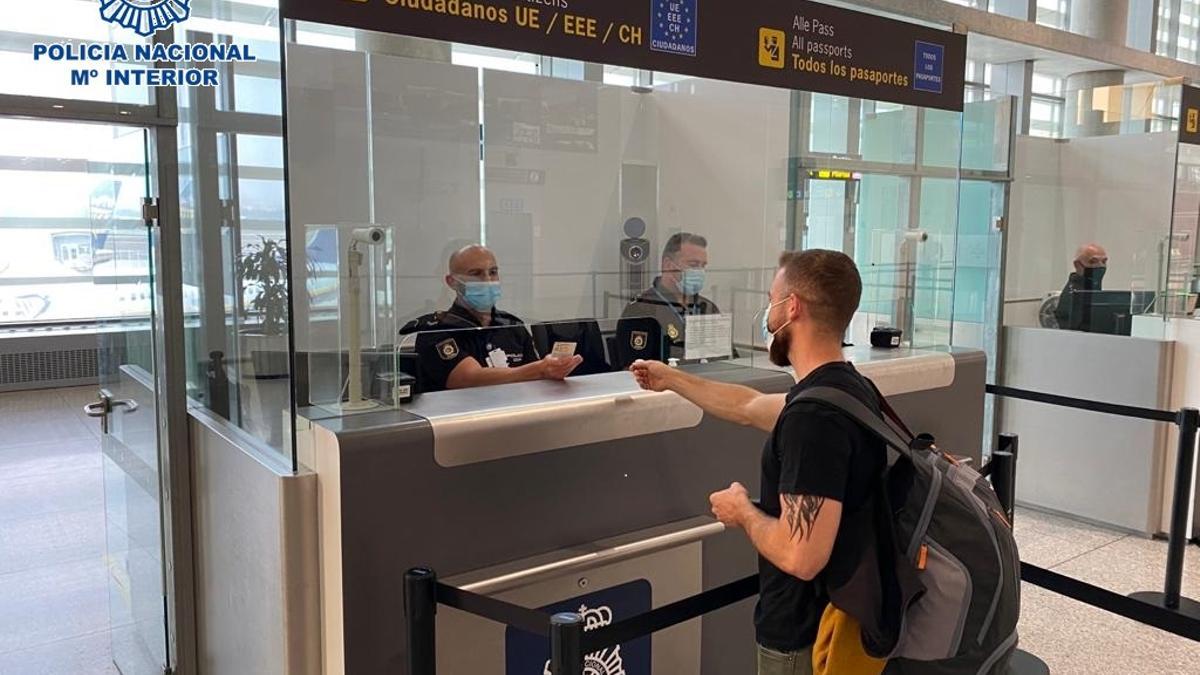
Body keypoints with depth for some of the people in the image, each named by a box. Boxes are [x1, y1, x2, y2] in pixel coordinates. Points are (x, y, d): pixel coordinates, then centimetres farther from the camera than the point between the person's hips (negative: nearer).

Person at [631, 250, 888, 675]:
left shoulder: (814, 414, -30)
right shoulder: (847, 388, 1)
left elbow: (800, 555, -33)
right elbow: (749, 407, 17)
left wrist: (743, 512, -14)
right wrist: (672, 380, 26)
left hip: (805, 637, -8)